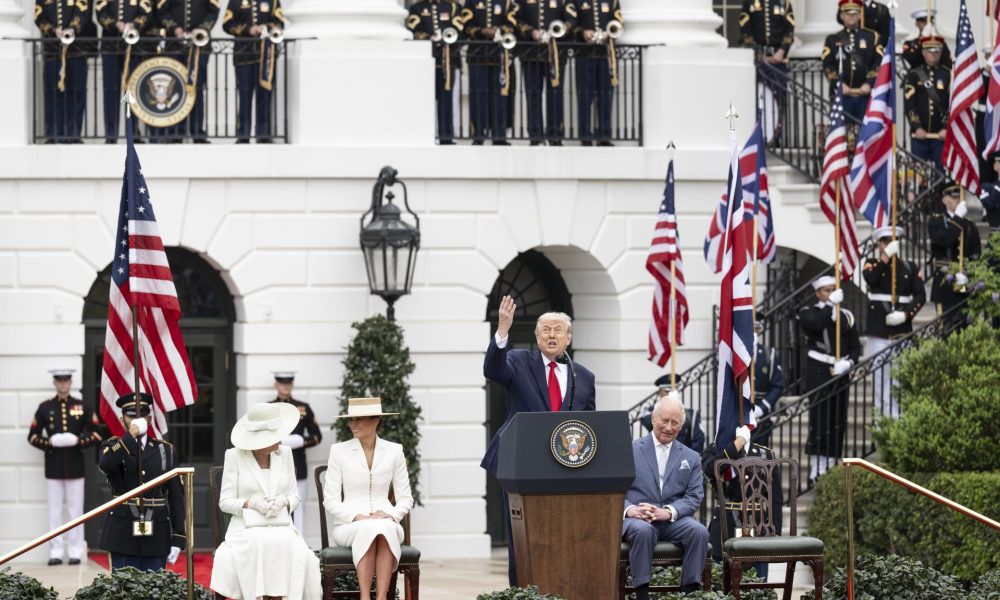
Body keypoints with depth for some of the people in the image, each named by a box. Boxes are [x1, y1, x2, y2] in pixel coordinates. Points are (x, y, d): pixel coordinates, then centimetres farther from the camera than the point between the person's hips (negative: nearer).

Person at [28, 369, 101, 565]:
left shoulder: (82, 407, 6)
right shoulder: (45, 408, 5)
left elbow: (95, 434, 5)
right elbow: (33, 436, 5)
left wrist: (78, 441, -12)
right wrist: (49, 443, -12)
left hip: (75, 466, 0)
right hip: (53, 466, 0)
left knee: (75, 510, 1)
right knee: (55, 510, 1)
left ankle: (75, 551, 6)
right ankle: (56, 552, 4)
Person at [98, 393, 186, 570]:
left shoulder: (166, 450, 10)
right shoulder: (113, 447, 6)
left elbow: (176, 496, 7)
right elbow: (106, 465, -20)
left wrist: (178, 539, 1)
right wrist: (132, 434, -20)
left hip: (156, 536, 2)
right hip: (123, 534, -2)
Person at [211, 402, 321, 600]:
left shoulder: (284, 453, 10)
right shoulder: (235, 456, 0)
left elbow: (295, 497, 13)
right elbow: (225, 502, 1)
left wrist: (283, 501, -10)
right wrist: (252, 503, -16)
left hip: (281, 528, 2)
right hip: (246, 529, -2)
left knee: (291, 547, -32)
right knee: (258, 545, -37)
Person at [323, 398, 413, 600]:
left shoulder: (394, 451, 9)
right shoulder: (339, 451, 4)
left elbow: (405, 499, 10)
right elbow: (330, 501, 2)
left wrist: (390, 515, -11)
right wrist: (357, 517, -15)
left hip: (387, 524, 1)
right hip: (349, 526, -1)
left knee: (384, 528, -37)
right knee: (368, 529, -37)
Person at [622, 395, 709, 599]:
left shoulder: (691, 458, 15)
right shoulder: (630, 450, 8)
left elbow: (694, 497, 5)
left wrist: (669, 512, -15)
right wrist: (629, 509, -20)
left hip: (674, 520, 2)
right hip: (638, 519, -2)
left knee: (699, 531, -29)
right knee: (641, 530, -37)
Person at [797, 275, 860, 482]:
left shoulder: (846, 316, 13)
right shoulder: (808, 313, 1)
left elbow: (855, 347, 11)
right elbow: (817, 323, -23)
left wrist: (847, 363, -8)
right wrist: (831, 304, -16)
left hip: (840, 374, 5)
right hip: (818, 372, -5)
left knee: (838, 422, 5)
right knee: (820, 420, -8)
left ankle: (831, 466, 13)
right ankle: (817, 470, -6)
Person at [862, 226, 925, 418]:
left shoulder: (910, 267, 10)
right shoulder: (873, 264, 8)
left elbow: (920, 296, 4)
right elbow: (870, 279, -15)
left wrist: (906, 314, -11)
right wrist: (886, 256, -19)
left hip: (902, 329, 1)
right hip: (879, 329, -1)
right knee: (880, 375, -1)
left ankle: (899, 417, 2)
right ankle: (882, 415, 3)